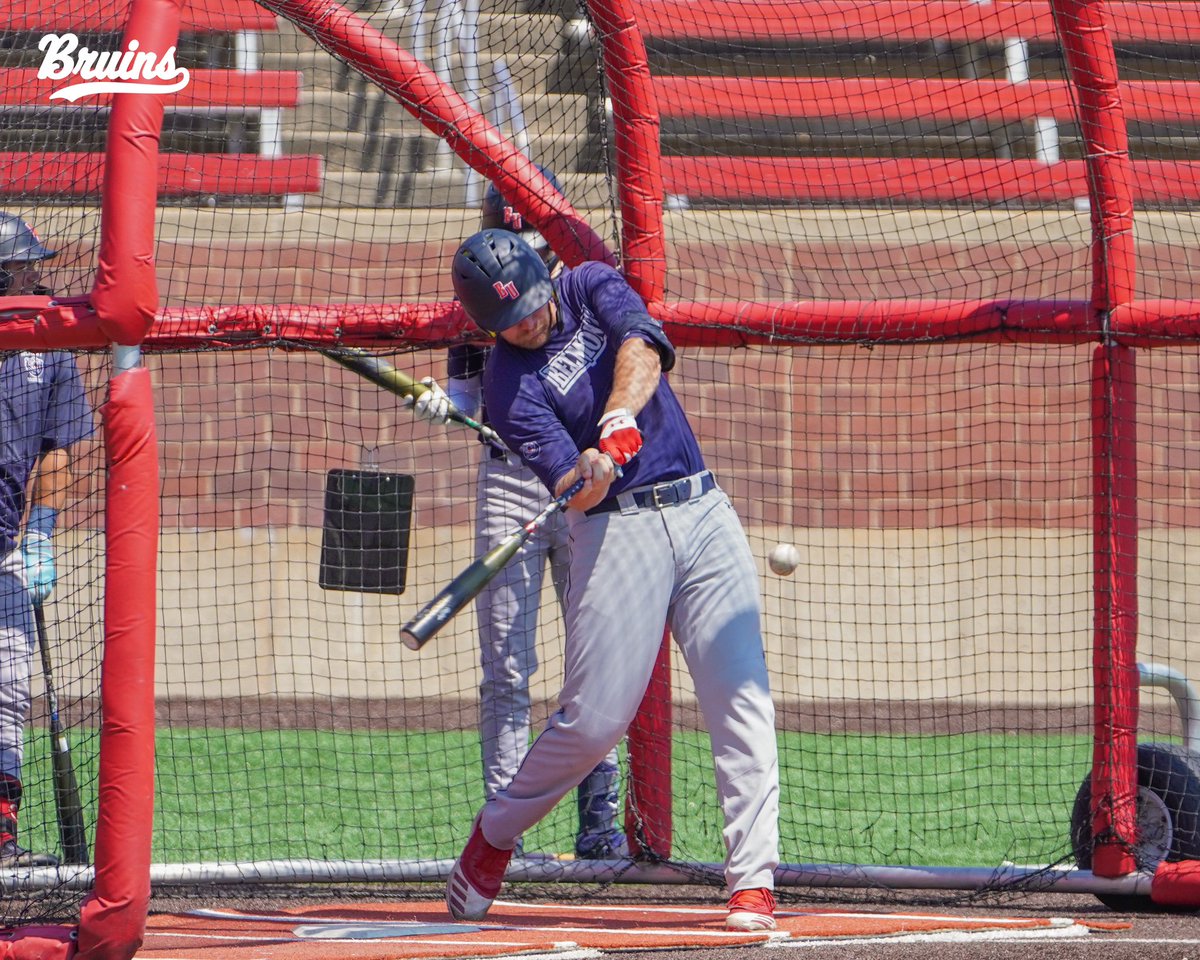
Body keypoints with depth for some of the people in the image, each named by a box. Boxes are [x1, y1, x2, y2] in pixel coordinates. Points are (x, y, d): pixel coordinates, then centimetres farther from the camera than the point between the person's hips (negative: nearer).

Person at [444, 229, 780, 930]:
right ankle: (494, 836, 18)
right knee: (594, 719, -7)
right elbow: (571, 491, -15)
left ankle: (753, 883, -10)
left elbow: (642, 348, -14)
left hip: (704, 513, 3)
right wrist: (588, 477, -38)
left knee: (741, 699, -8)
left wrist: (620, 417, -32)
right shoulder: (509, 384, -4)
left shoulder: (591, 286, 7)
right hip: (617, 530, -3)